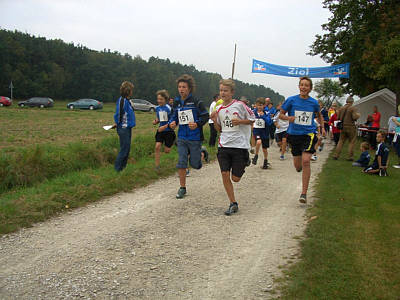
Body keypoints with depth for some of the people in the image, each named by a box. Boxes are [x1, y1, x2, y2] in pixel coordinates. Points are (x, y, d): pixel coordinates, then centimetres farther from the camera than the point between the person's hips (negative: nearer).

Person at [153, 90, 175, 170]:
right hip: (160, 131, 5)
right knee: (157, 147, -11)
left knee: (167, 150, 3)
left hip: (169, 131, -5)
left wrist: (164, 127, -21)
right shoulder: (157, 108, 5)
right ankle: (157, 167, -6)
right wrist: (155, 121, -3)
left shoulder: (169, 108, -14)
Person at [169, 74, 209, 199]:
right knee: (181, 163, -1)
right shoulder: (177, 102, 6)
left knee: (195, 165, 4)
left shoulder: (196, 102, -10)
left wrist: (197, 124, -22)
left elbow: (205, 116, -7)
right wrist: (172, 122, -4)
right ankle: (182, 188, 11)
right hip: (182, 138, 4)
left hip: (195, 138, -4)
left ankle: (202, 152, 39)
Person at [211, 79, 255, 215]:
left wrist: (240, 121, -13)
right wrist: (215, 121, -1)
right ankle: (233, 204, 5)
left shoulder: (239, 105, -5)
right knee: (224, 174, -7)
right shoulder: (219, 109, 10)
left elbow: (252, 119, 3)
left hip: (240, 145, -4)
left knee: (235, 178, 0)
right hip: (224, 145, 4)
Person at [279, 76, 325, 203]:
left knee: (306, 161, -19)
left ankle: (304, 193, -11)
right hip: (294, 134, 1)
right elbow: (281, 115, 4)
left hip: (309, 134, -1)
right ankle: (301, 168, 50)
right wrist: (288, 118, -16)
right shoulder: (291, 100, -2)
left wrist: (322, 127, 11)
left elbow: (319, 115, 23)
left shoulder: (314, 102, 3)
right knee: (298, 166, 8)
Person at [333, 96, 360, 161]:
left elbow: (338, 117, 6)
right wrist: (358, 115, 3)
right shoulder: (352, 108, -10)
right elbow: (355, 117, -17)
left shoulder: (341, 108, 5)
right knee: (351, 142, 6)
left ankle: (336, 155, 7)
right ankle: (350, 157, 6)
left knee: (341, 141, 12)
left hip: (343, 127, 5)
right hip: (350, 127, -5)